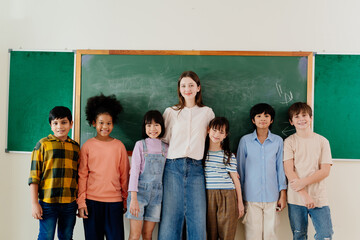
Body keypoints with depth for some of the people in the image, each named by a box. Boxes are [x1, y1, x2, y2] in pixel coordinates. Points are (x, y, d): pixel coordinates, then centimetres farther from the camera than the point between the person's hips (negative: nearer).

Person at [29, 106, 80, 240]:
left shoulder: (75, 147, 9)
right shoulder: (43, 144, -2)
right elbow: (34, 177, -3)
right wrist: (34, 203, -7)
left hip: (70, 204, 4)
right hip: (48, 203, -3)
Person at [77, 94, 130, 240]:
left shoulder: (119, 146, 4)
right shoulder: (87, 146, 2)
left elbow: (124, 175, 9)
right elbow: (82, 176, 4)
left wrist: (126, 200, 10)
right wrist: (81, 202, 0)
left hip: (114, 201, 0)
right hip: (92, 201, 0)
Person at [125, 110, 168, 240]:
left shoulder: (165, 148, 8)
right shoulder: (140, 145, -1)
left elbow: (166, 172, 13)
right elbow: (134, 171, -7)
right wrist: (133, 198, -14)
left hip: (156, 193, 3)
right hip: (140, 190, -3)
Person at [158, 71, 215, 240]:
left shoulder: (207, 112, 13)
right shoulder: (170, 112, 13)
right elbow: (163, 139, 14)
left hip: (195, 168, 0)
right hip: (173, 167, 0)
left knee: (198, 218, -2)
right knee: (170, 216, -1)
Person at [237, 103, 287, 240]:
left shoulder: (278, 141, 5)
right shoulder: (245, 141, 2)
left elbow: (280, 168, 10)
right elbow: (240, 169, 7)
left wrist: (283, 194, 7)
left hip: (272, 196, 1)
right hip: (251, 197, -1)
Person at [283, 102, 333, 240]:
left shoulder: (322, 141, 5)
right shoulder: (289, 142, 2)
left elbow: (325, 171, -1)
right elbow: (289, 171, -6)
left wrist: (303, 182, -15)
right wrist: (305, 195, -15)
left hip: (319, 197, 0)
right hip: (296, 199, 0)